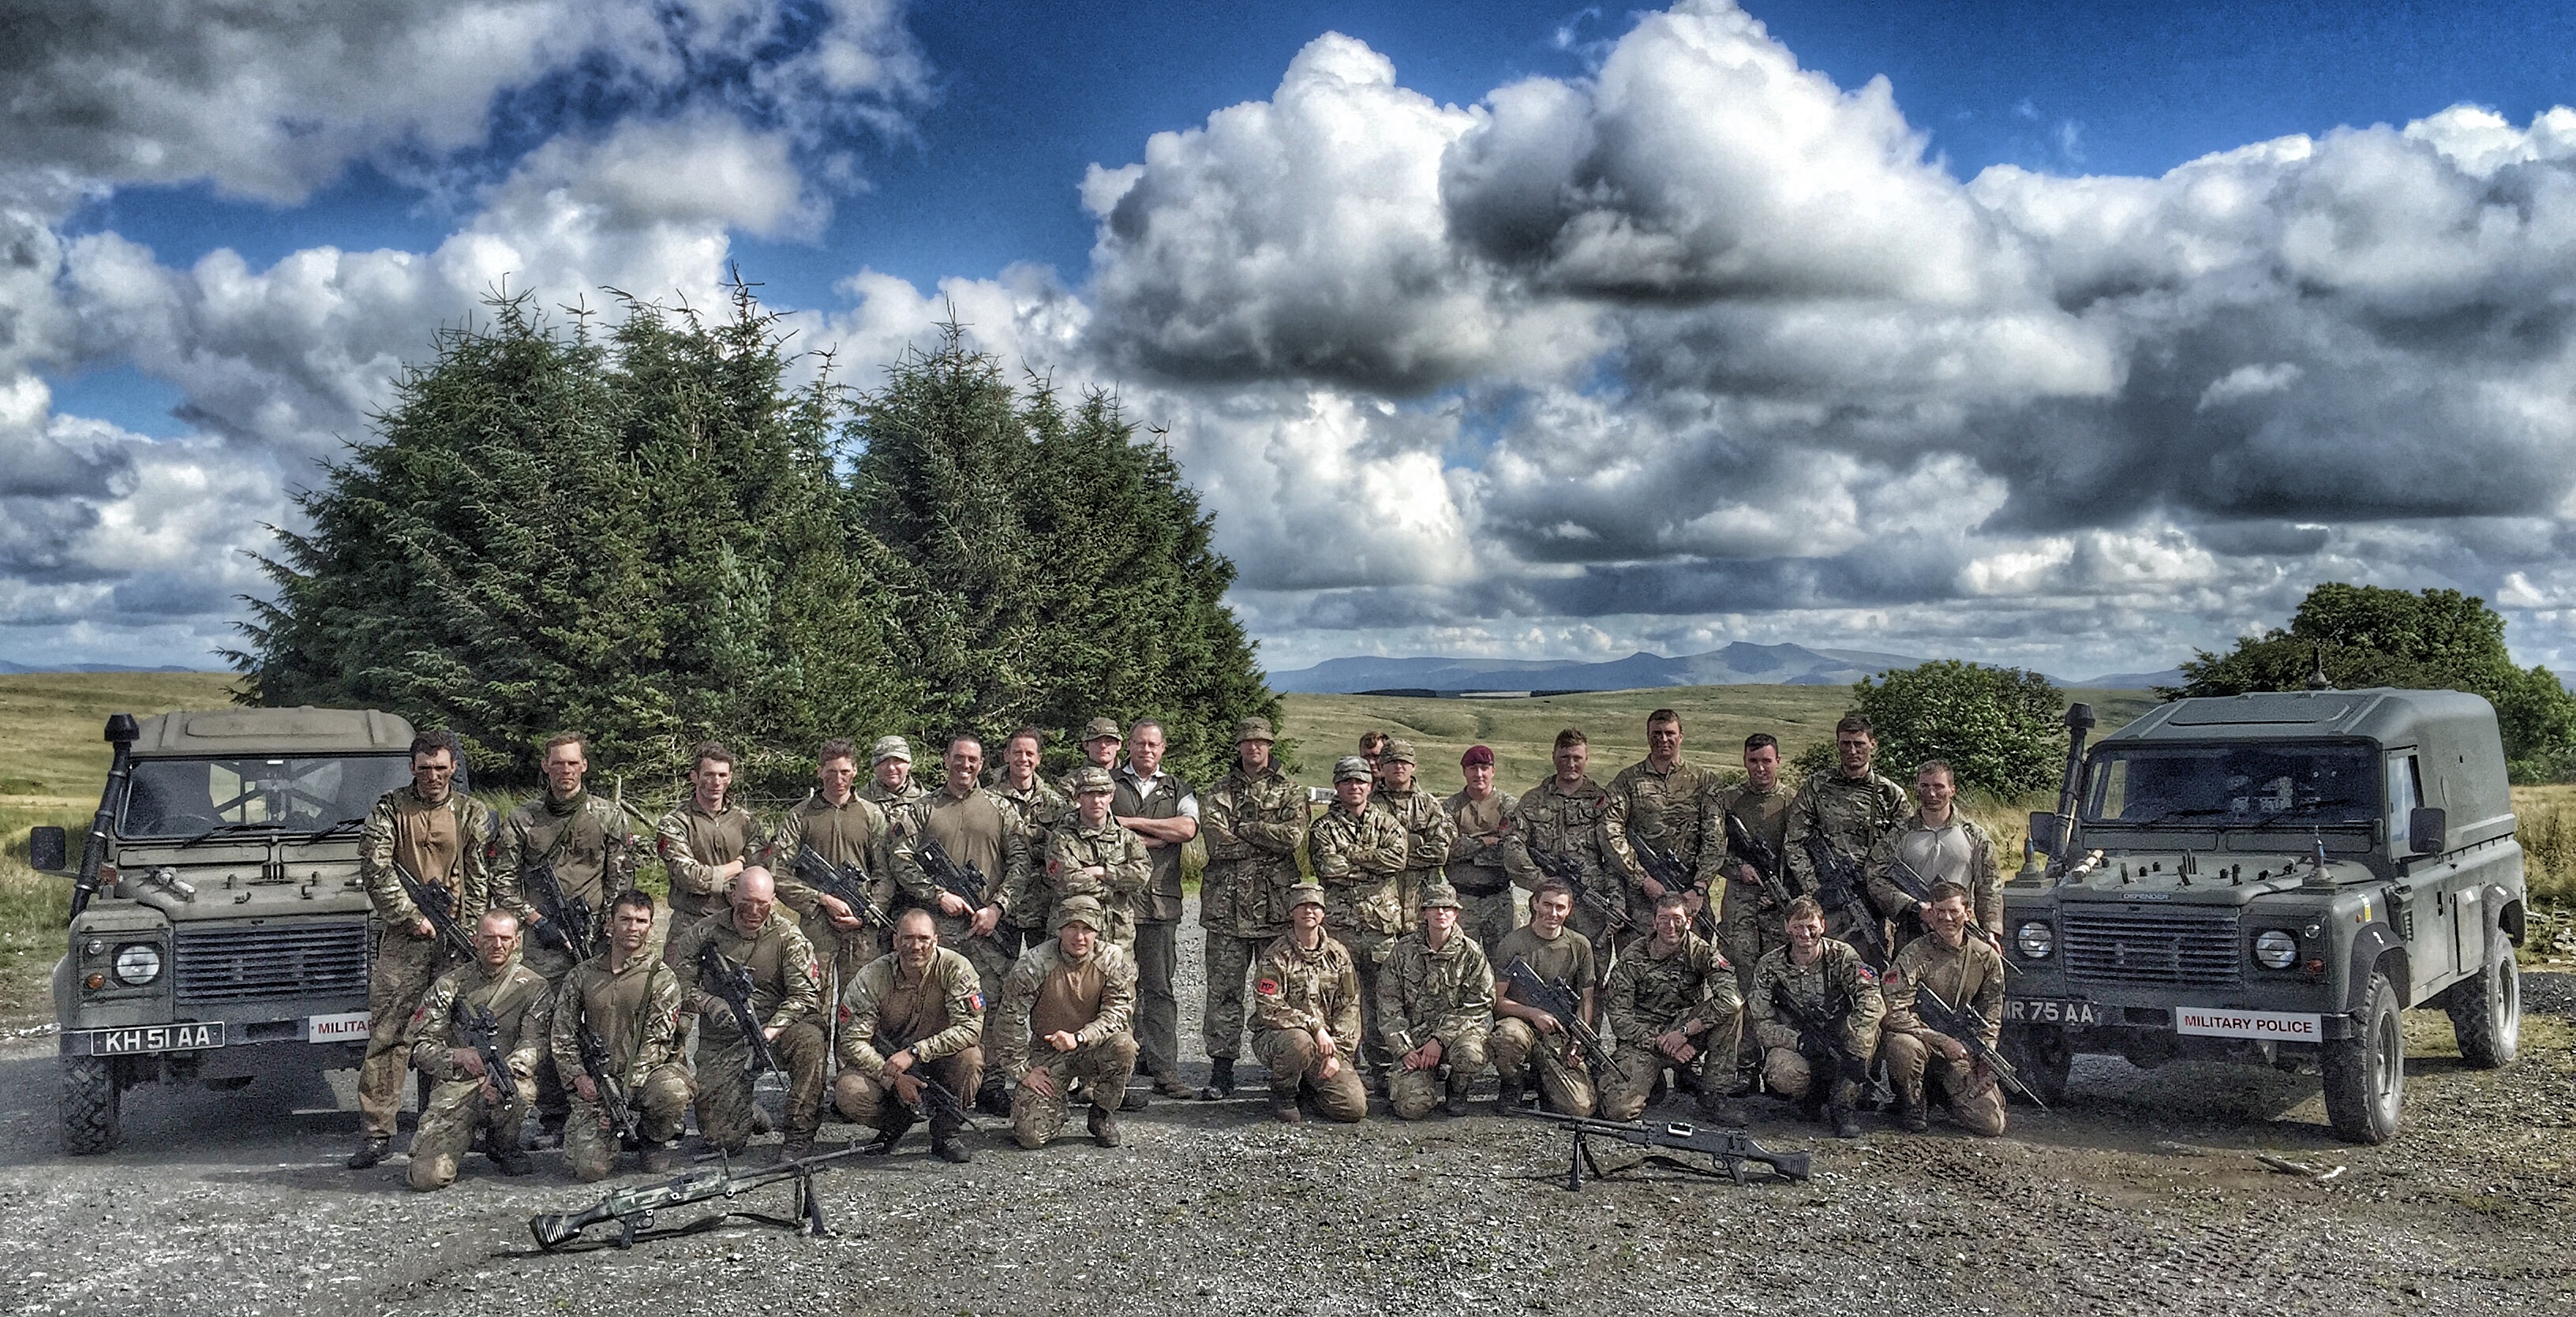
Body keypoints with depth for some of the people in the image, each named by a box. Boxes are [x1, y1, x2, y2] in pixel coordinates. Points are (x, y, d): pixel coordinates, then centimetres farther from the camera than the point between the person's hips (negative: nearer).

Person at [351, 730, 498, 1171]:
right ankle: (375, 1131, 0)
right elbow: (374, 870, -3)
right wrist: (411, 916, -10)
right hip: (404, 936, -1)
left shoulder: (474, 814, 8)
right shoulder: (389, 808, 5)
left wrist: (469, 934, -4)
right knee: (388, 1035, -3)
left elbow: (481, 880, 5)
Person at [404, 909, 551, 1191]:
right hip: (456, 1085, 0)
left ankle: (503, 1146, -3)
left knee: (520, 1091, -39)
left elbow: (534, 1045, -8)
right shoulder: (450, 985, 6)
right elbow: (421, 1047, 3)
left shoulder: (532, 987, 4)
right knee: (427, 1176, -19)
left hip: (507, 1080, 0)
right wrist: (459, 1057, -19)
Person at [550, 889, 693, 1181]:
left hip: (648, 1072, -1)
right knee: (590, 1167, -18)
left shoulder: (661, 978, -1)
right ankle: (611, 1134, 20)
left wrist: (625, 1090, -17)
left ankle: (653, 1139, -1)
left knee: (674, 1092, -37)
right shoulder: (581, 976, 9)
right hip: (594, 1082, 1)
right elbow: (562, 1036, 10)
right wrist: (579, 1077, -6)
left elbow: (657, 1042, -8)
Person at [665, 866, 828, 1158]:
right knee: (721, 1137, -11)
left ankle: (800, 1133, -20)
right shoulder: (705, 932, 0)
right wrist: (710, 1004, -17)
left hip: (776, 1028, -1)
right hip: (722, 1041, 1)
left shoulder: (787, 937, -4)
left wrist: (770, 1031, -24)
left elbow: (806, 995, -10)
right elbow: (679, 982, 2)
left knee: (810, 1040, -36)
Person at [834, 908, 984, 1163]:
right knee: (849, 1094, -27)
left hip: (939, 1056, -1)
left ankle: (946, 1133, -8)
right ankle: (896, 1122, 7)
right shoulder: (872, 977, -16)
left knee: (970, 1056, -33)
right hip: (884, 1060, 1)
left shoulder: (955, 969, -19)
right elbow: (853, 1041, -17)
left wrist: (915, 1052, -32)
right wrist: (892, 1078, -29)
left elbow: (970, 1028, -25)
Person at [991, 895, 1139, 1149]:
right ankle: (1060, 1104, 21)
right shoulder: (1034, 964, -15)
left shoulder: (1114, 959, -11)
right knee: (1031, 1134, -17)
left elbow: (1118, 1012, -14)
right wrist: (1022, 1070, -8)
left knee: (1123, 1045, -34)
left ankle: (1103, 1114, -5)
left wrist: (1078, 1038, -29)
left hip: (1092, 1049, 1)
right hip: (1046, 1053, -1)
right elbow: (1009, 1020, -8)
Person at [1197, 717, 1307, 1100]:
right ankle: (1221, 1070, 5)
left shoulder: (1289, 791, 10)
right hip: (1227, 904, 1)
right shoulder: (1221, 791, 11)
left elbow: (1294, 835, -9)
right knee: (1223, 989, 0)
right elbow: (1216, 840, -5)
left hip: (1275, 904, 0)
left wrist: (1242, 830, -8)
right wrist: (1270, 841, -7)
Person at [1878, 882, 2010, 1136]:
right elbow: (1893, 1013, -23)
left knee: (1991, 1124, -11)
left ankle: (1944, 1093, 21)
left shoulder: (1987, 958, -1)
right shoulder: (1915, 954, -15)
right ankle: (1912, 1106, -9)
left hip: (1960, 1051, 3)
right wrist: (1943, 1041, -24)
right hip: (1921, 1037, -3)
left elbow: (1991, 1016, 10)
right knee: (1903, 1047, -40)